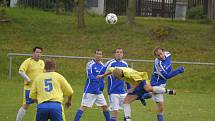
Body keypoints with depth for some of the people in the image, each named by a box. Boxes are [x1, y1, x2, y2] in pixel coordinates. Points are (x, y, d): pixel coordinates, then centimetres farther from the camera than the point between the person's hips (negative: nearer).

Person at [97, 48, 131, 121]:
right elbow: (101, 74, -4)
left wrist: (129, 88, 23)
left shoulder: (125, 64, 11)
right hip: (113, 92, -5)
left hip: (123, 92, 5)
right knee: (115, 111, -5)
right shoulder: (110, 63, -5)